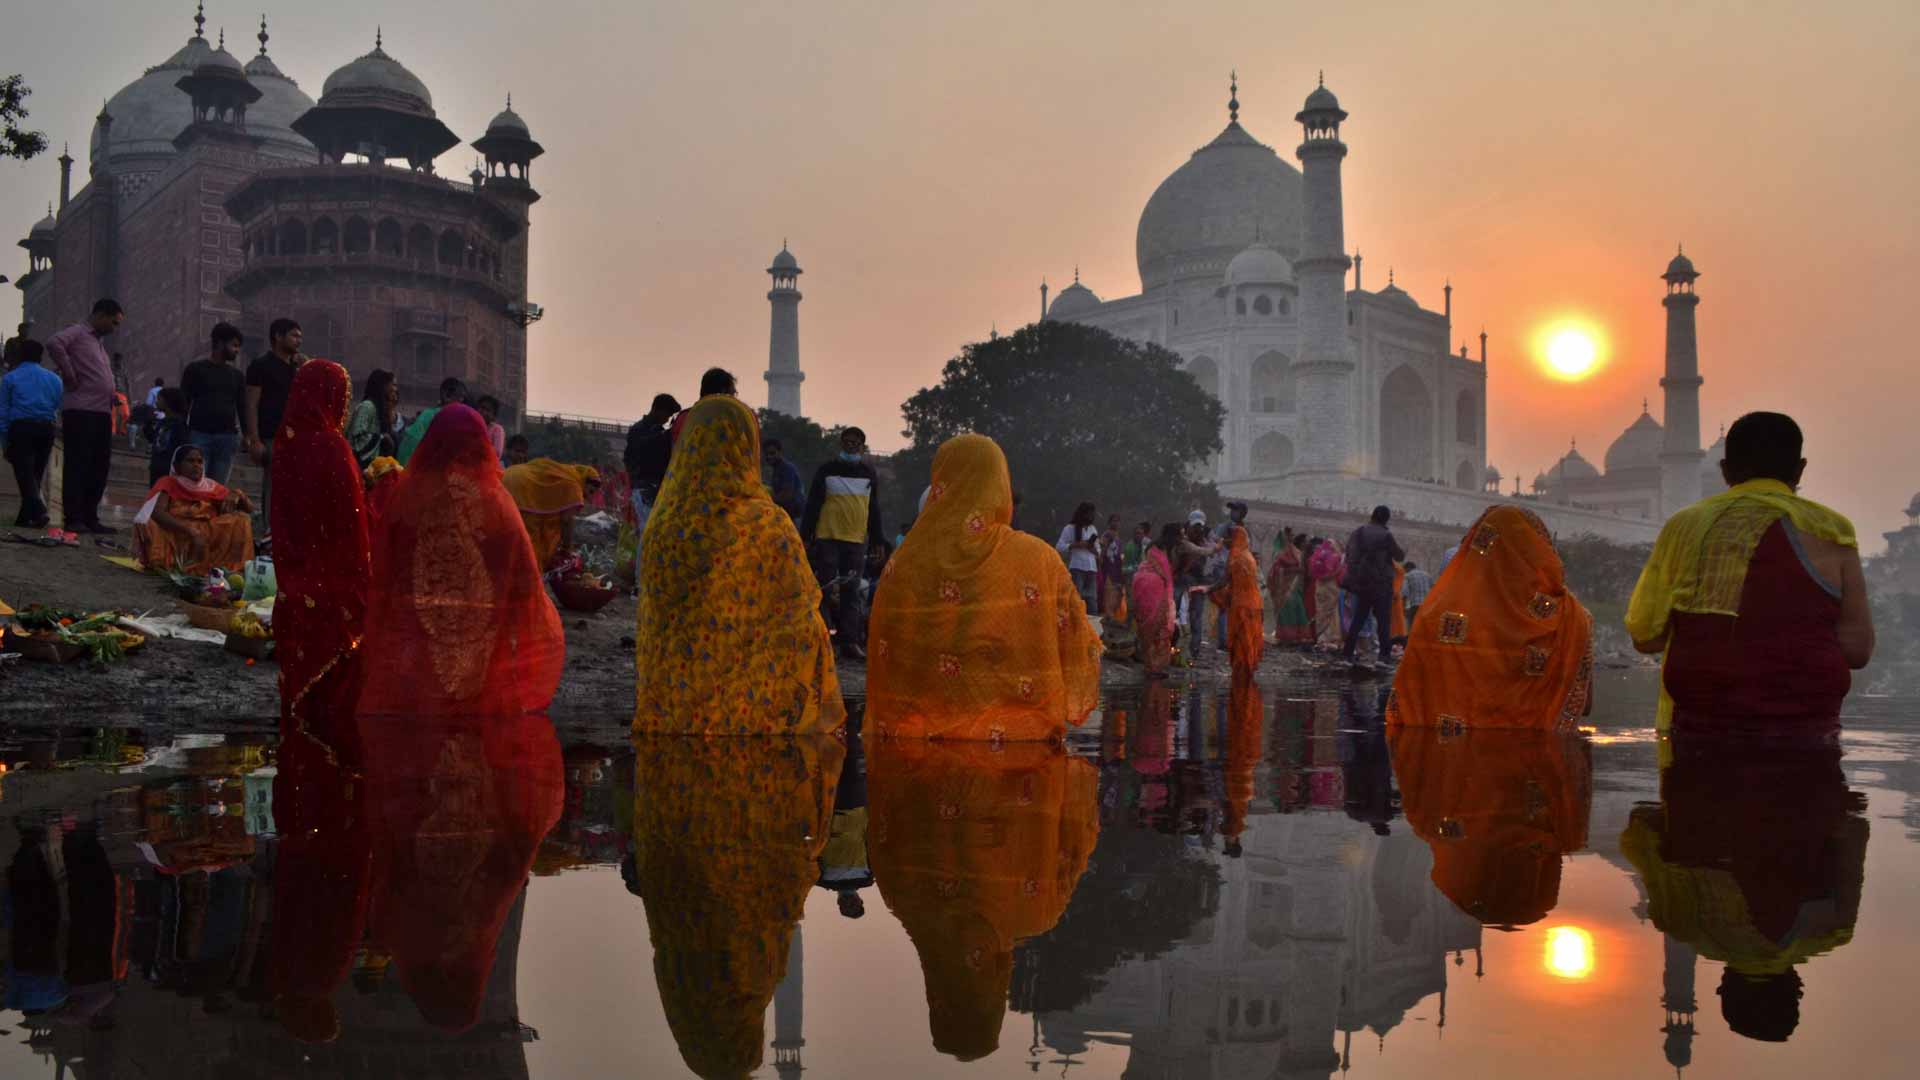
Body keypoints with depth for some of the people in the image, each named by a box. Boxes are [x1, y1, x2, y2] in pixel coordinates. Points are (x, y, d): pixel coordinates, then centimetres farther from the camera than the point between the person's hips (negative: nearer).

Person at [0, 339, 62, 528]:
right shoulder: (54, 378, 14)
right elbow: (60, 407, 9)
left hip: (20, 429, -3)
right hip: (46, 429, 3)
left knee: (25, 474, -7)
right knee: (36, 475, 11)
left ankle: (39, 512, -27)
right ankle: (25, 517, 15)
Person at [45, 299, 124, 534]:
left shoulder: (97, 342, 24)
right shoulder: (77, 333, -3)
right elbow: (54, 344, -24)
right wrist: (69, 376, -18)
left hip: (102, 413, 9)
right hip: (81, 411, -9)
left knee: (99, 468, 9)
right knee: (77, 465, -6)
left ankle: (90, 518, 14)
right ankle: (74, 519, -5)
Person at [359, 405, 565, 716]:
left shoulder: (406, 494, -4)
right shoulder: (494, 500, -6)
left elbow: (381, 571, 2)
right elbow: (523, 578, -3)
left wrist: (374, 637, 12)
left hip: (410, 645, 1)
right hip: (481, 646, -1)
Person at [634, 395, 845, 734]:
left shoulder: (662, 524, 0)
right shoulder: (767, 526, -12)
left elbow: (648, 630, 7)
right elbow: (801, 629, -10)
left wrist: (649, 713, 17)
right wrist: (824, 712, 0)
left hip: (673, 711, 4)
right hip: (752, 714, -4)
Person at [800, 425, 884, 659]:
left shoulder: (869, 473, 11)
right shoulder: (826, 470, 2)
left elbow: (874, 509, 14)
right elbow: (812, 505, 0)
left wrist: (878, 541, 10)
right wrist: (805, 537, -6)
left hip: (857, 541, 3)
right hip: (827, 538, -3)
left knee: (851, 592, 4)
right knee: (825, 589, -3)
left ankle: (850, 642, 4)